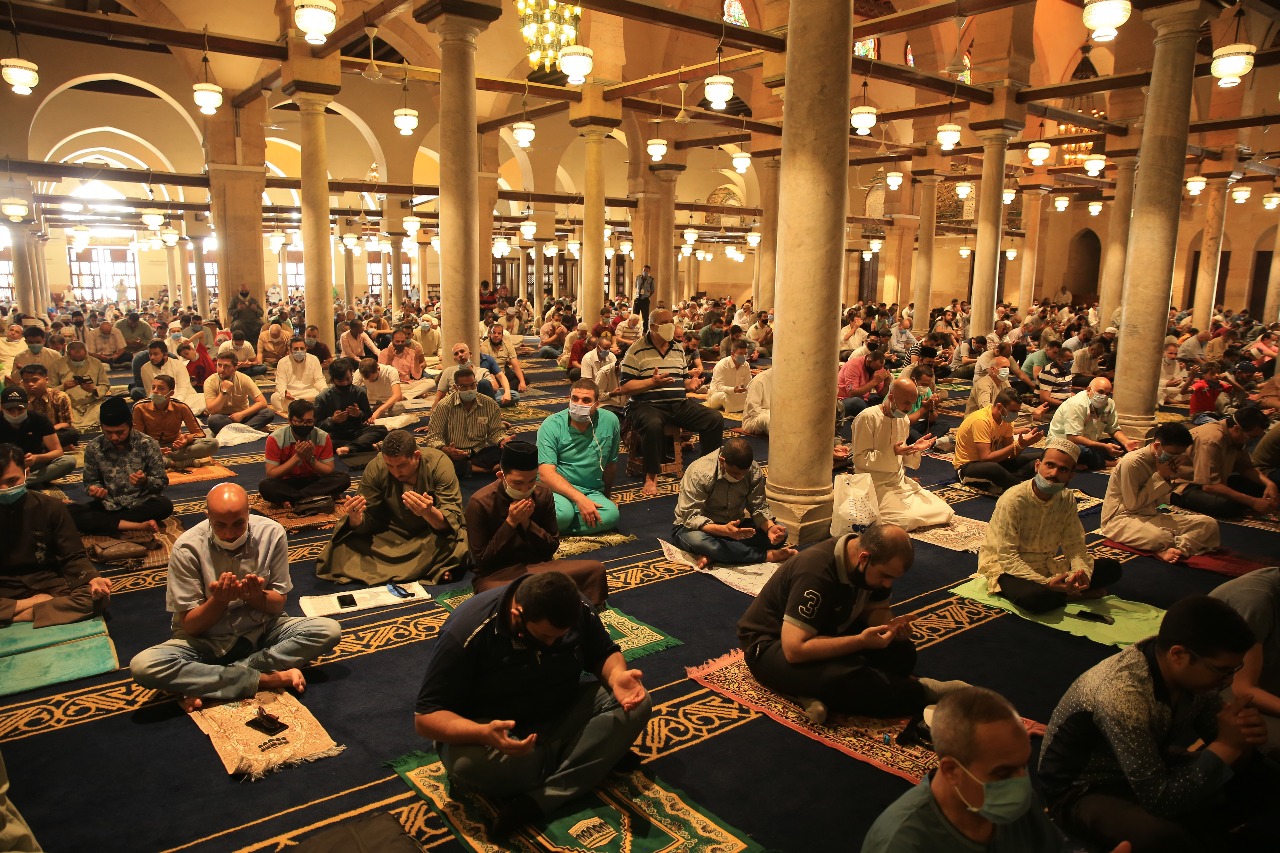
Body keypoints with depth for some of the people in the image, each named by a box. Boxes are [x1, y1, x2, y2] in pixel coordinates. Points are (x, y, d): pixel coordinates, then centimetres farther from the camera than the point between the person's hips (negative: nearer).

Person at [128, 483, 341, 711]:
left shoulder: (272, 533, -12)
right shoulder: (188, 548, -16)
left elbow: (278, 605, -5)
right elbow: (189, 625, -11)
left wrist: (256, 596, -27)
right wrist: (219, 600, -31)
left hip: (261, 631, 2)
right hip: (206, 640, -1)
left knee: (329, 630, -23)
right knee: (142, 666, -30)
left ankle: (207, 684, -21)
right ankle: (266, 679, -25)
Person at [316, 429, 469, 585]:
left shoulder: (439, 464, -22)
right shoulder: (376, 467, -15)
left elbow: (452, 521, -26)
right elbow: (367, 520, -10)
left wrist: (429, 513, -48)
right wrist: (356, 519, -35)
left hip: (432, 533, -2)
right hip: (390, 534, 3)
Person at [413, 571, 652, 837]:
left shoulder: (579, 610, -15)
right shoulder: (466, 633, -27)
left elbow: (604, 654, 1)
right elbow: (425, 717, -24)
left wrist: (617, 677, -24)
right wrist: (483, 734, -43)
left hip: (562, 716, 4)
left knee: (638, 703, -20)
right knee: (469, 763, -38)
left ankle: (534, 802, -26)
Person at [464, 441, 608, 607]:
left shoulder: (543, 494, 0)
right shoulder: (480, 503, -12)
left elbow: (552, 548, 5)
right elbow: (481, 561, -8)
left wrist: (527, 523, -14)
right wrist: (511, 523, -20)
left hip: (537, 566, 4)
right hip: (495, 576, -4)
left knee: (595, 569, -21)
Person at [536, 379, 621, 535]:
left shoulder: (610, 421, -1)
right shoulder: (551, 425, -9)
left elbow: (611, 463, 14)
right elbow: (546, 473, -17)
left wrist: (604, 497, 24)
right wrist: (579, 499, -26)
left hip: (591, 492, 4)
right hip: (556, 489, -4)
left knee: (611, 514, -29)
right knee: (563, 512, -38)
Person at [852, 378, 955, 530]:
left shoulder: (903, 419, 11)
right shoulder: (867, 417, -14)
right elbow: (860, 459, -16)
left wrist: (915, 449, -3)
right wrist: (892, 452, -25)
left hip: (901, 482, 8)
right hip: (877, 486, -8)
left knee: (944, 512, -2)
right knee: (909, 519, -26)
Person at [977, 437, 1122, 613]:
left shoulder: (1067, 499, -2)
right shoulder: (1013, 500, -23)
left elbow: (1075, 546, -3)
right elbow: (1007, 556, -25)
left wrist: (1082, 572, -26)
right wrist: (1046, 583, -34)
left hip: (1045, 567, 6)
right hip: (1004, 568, -6)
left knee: (1111, 568, -4)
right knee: (1037, 597, -37)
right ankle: (1069, 594, -8)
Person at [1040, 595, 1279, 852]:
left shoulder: (1194, 672, -11)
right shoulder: (1122, 692, -34)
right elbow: (1158, 800, -30)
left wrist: (1244, 740, -19)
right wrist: (1226, 746, -26)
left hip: (1152, 773, 8)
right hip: (1085, 792, -8)